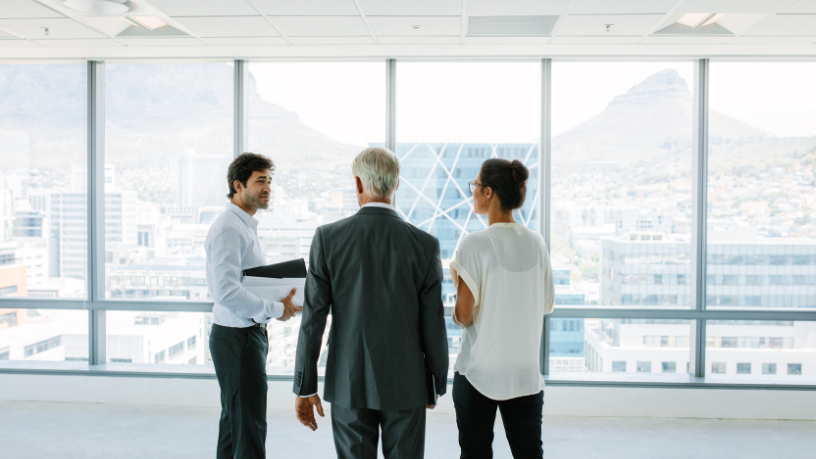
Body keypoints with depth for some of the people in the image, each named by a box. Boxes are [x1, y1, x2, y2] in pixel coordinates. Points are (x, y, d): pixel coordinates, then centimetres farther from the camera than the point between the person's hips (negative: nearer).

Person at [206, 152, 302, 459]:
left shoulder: (246, 226, 16)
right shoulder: (228, 228, -16)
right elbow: (226, 290, -26)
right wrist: (276, 309, -20)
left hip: (248, 333, 10)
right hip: (237, 337, -10)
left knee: (234, 419, 18)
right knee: (249, 426, -7)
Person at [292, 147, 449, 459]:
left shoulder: (327, 238, -8)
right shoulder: (425, 244, -8)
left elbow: (313, 319, -6)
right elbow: (433, 324, -4)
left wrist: (305, 387, 2)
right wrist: (437, 383, 10)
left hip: (348, 383, 0)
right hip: (406, 385, 0)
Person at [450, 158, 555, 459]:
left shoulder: (474, 244, -15)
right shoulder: (536, 243, 1)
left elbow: (463, 317, -15)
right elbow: (547, 305, 10)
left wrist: (457, 281, 1)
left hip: (478, 372, -4)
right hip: (526, 373, 5)